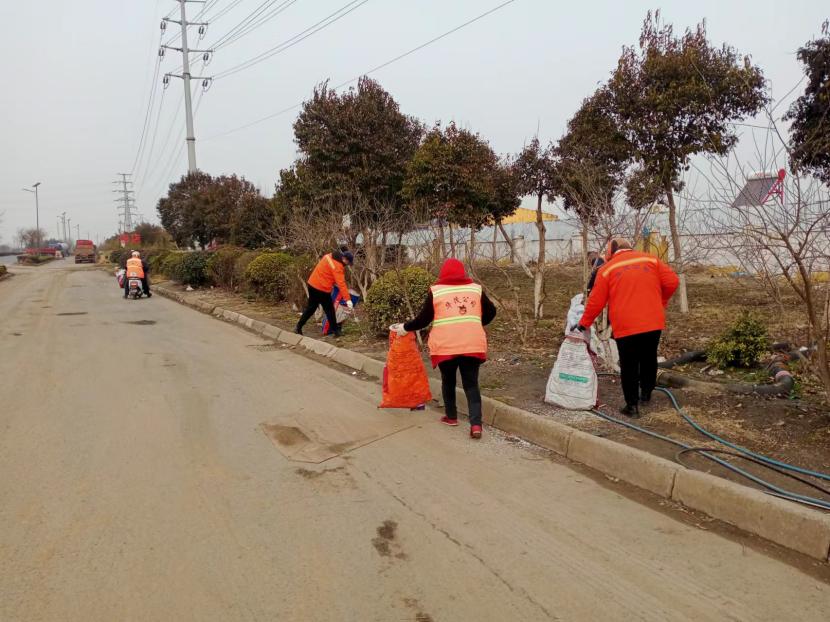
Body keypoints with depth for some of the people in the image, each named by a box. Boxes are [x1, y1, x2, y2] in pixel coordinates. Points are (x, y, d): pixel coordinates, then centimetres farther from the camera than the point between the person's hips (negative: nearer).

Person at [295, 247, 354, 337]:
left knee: (311, 307, 19)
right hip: (321, 289, -9)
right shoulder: (337, 266, -19)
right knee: (329, 310, 5)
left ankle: (298, 328, 20)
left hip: (312, 284, 9)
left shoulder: (330, 256, 8)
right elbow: (341, 283, -25)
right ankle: (335, 331, 14)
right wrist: (348, 299, -26)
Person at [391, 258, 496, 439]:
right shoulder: (476, 288, 7)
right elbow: (490, 312, 13)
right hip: (472, 344, 1)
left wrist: (404, 328, 16)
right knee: (471, 384, 6)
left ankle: (451, 417, 30)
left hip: (445, 345, -1)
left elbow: (423, 320, 1)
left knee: (448, 381, 19)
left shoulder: (436, 291, 1)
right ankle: (476, 424, -4)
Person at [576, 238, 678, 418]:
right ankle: (646, 393, 33)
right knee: (649, 359, 22)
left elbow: (596, 301, 0)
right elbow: (672, 282, 3)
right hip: (653, 323, 3)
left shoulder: (607, 269, 1)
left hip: (625, 326, -3)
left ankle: (632, 405, 9)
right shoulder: (651, 260, 8)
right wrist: (660, 302, 18)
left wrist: (584, 323, 11)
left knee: (629, 366, 7)